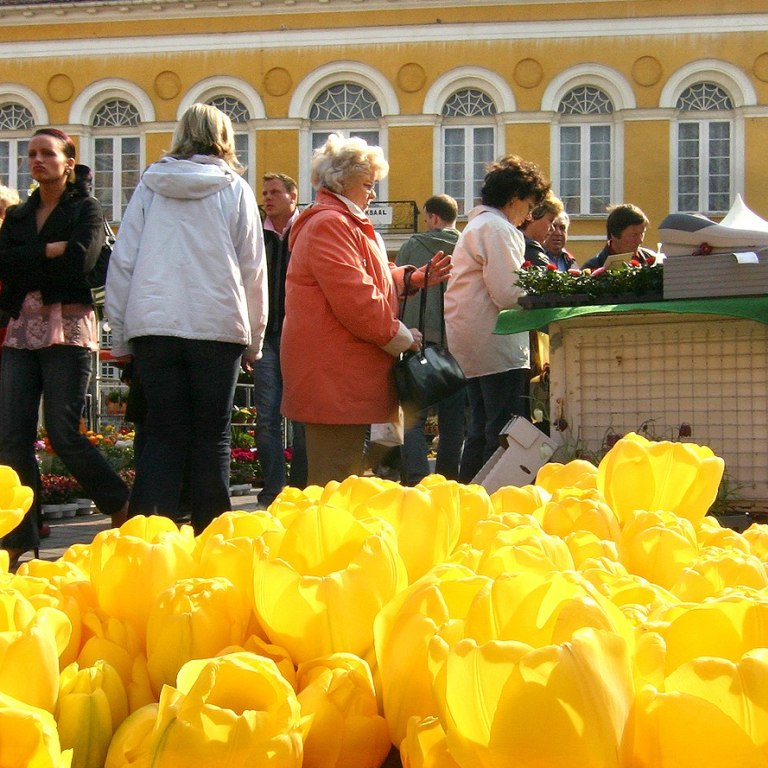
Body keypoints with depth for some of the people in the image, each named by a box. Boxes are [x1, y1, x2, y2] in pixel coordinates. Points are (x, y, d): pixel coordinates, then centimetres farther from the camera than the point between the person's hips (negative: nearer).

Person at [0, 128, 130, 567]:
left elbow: (82, 261, -14)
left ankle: (123, 508, 10)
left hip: (68, 330, -5)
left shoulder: (85, 210, 4)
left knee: (63, 432, -10)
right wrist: (51, 251, -9)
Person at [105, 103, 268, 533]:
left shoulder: (150, 185, 9)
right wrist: (254, 340, 12)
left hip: (153, 325, 2)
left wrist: (122, 335, 12)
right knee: (213, 439, 6)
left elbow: (121, 261, 7)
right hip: (218, 327, -2)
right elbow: (253, 269, 5)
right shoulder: (234, 190, 5)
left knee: (164, 437, 6)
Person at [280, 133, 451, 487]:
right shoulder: (329, 225, -13)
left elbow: (370, 279, 29)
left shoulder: (344, 224, 24)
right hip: (333, 377, -12)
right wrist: (403, 338, -11)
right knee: (335, 479, -11)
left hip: (342, 374, 12)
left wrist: (413, 278, 12)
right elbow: (355, 300, -21)